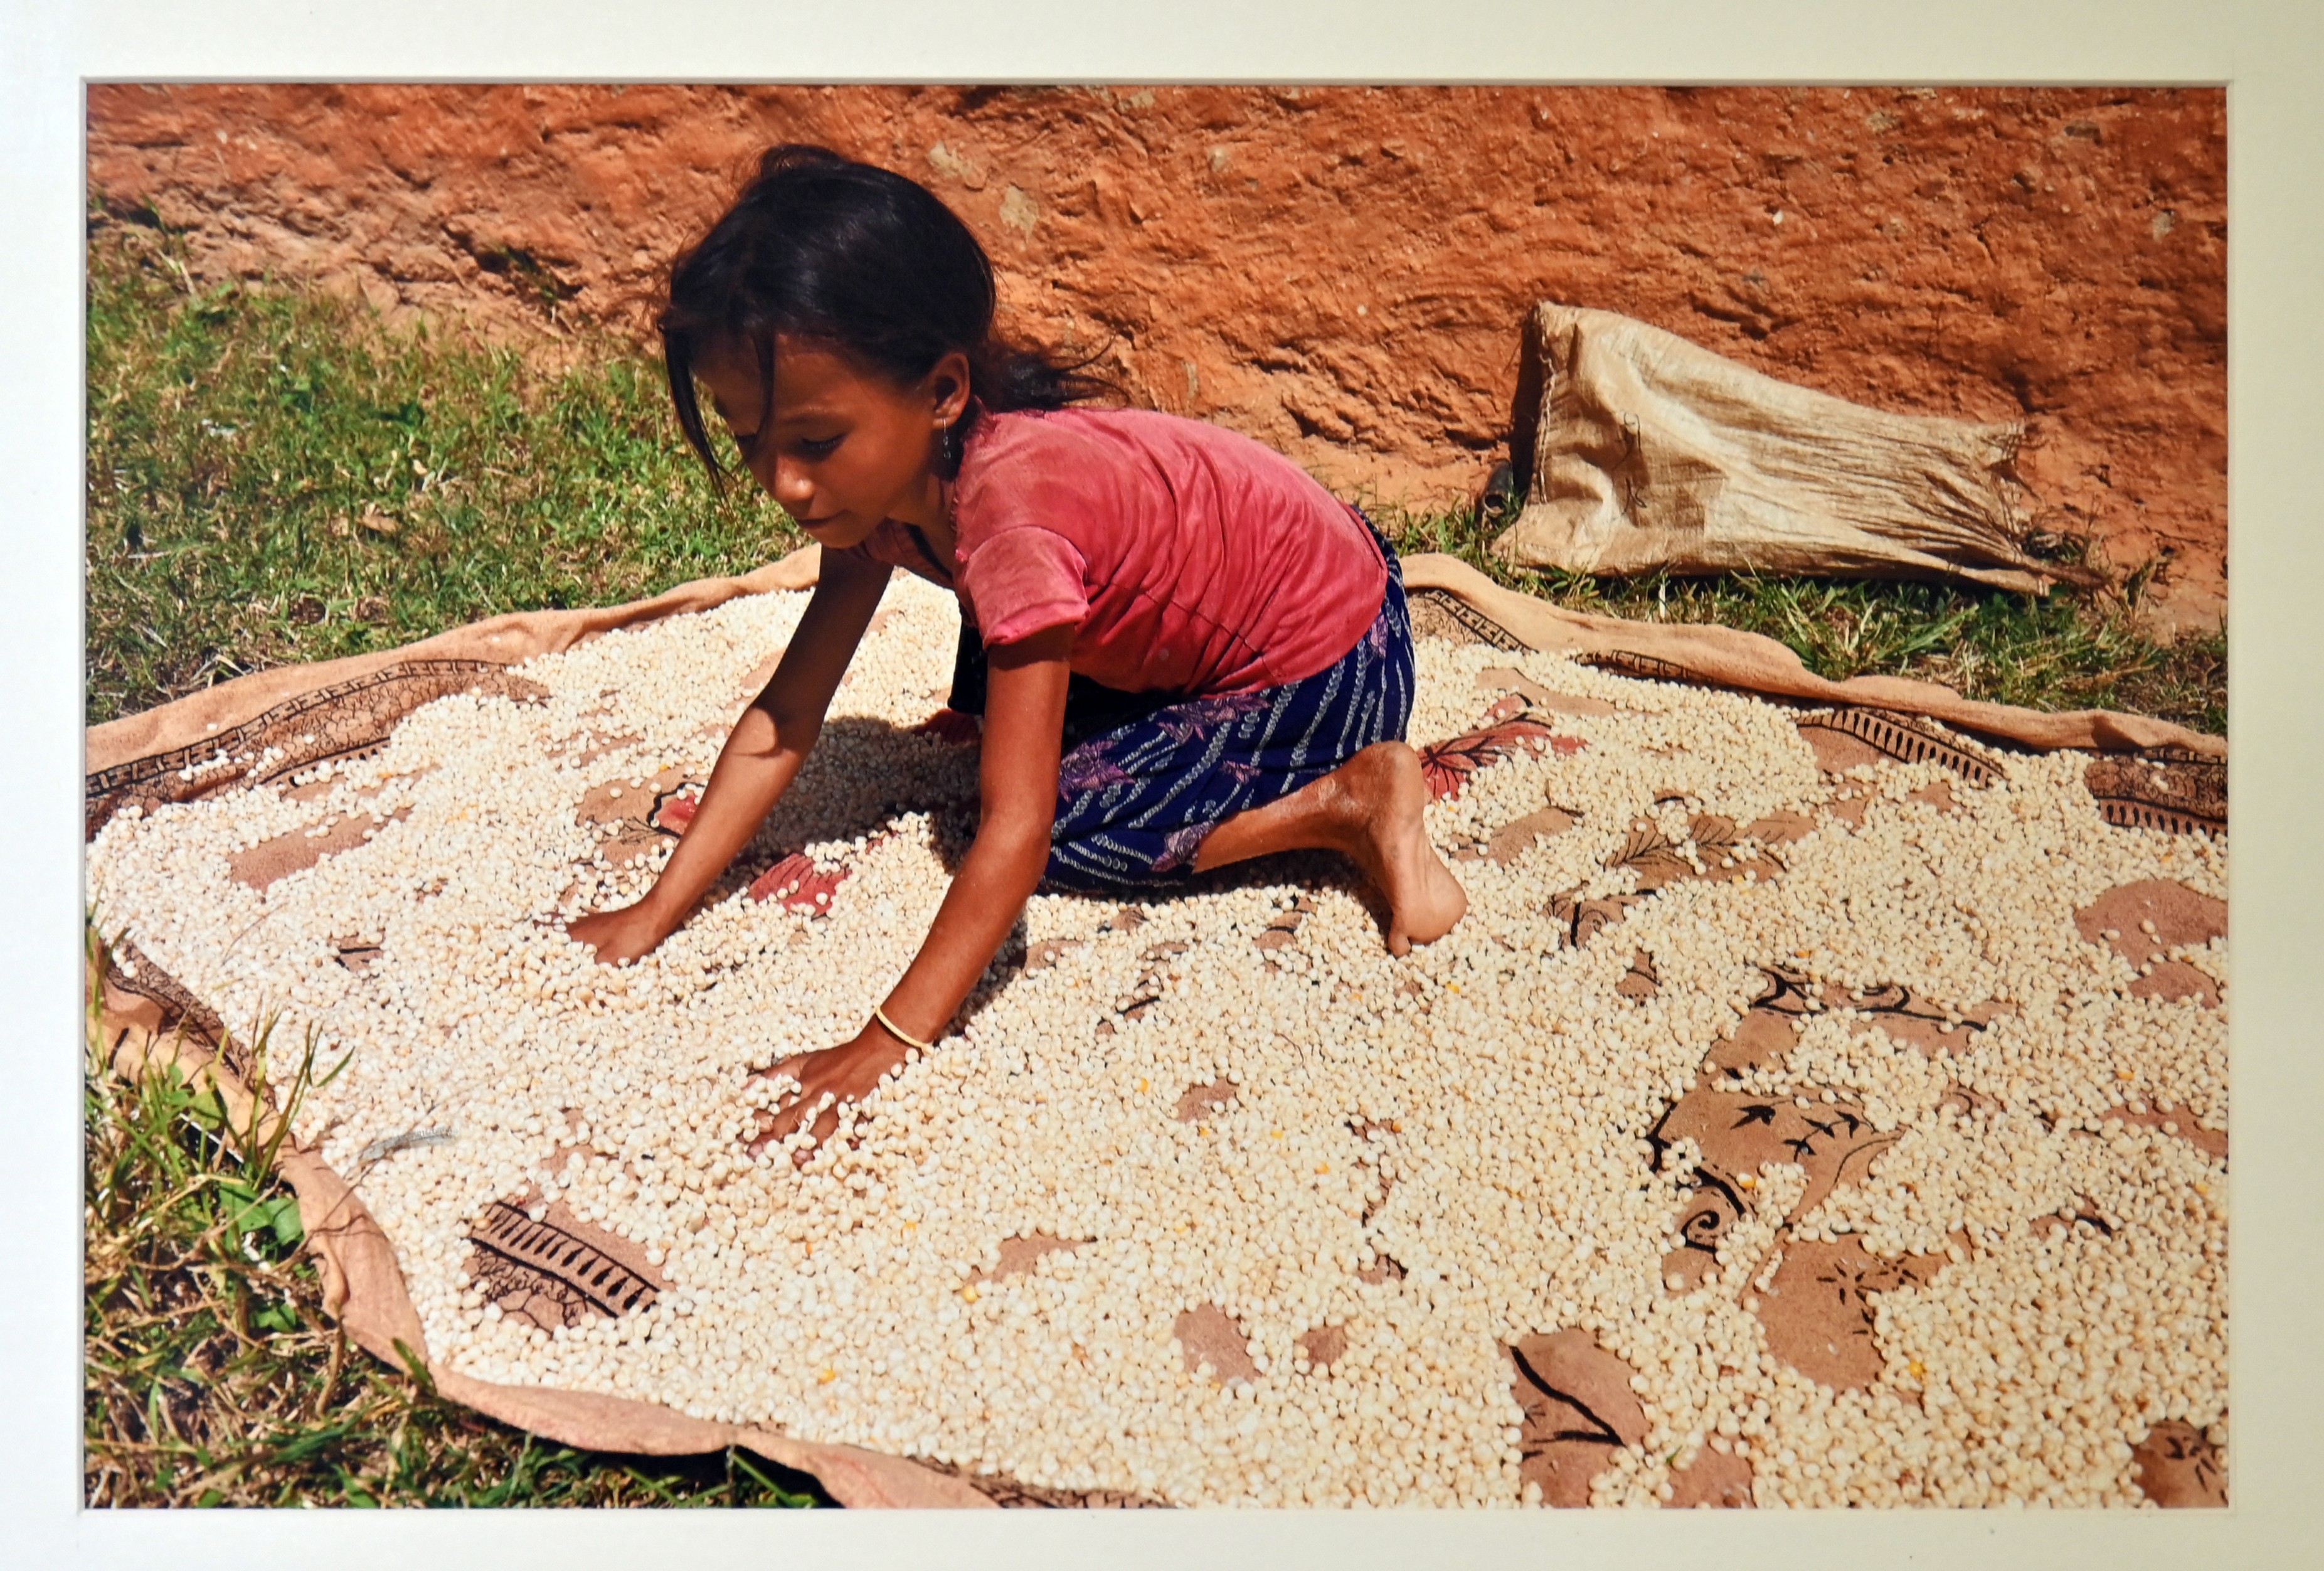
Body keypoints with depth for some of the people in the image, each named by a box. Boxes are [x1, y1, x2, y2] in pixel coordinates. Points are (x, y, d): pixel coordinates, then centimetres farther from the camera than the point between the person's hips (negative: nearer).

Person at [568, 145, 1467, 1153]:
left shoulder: (1013, 502, -37)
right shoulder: (885, 470, -11)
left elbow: (1015, 830, -38)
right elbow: (785, 716, -8)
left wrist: (892, 1042, -40)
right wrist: (654, 915, -11)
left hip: (1333, 663, -8)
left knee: (1065, 828, -14)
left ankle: (1346, 803, -9)